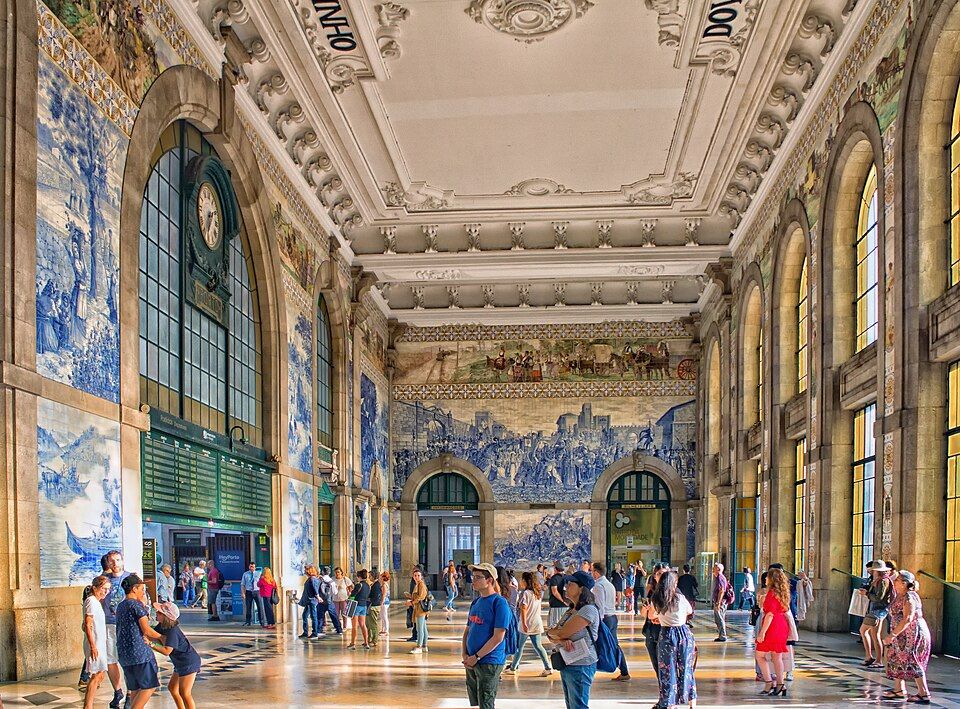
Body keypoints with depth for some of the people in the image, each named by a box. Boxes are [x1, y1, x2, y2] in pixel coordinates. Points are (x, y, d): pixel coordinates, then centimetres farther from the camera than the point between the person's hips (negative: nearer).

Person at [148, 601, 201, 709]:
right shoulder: (162, 626, 3)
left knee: (184, 693, -11)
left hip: (189, 663, -11)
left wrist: (151, 644, -35)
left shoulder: (172, 632, -26)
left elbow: (166, 651, -32)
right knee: (172, 687, 20)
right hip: (181, 663, 11)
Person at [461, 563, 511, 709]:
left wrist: (476, 657, -16)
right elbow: (467, 630, 17)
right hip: (471, 663, 8)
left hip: (489, 663, -8)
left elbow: (498, 637, -18)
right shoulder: (476, 602, 11)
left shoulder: (499, 603, -13)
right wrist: (464, 654, 1)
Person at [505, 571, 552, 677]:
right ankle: (548, 667, 2)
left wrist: (524, 624, -20)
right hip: (537, 624, 7)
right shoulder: (538, 593, 8)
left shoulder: (526, 593, -14)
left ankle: (513, 668, 13)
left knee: (519, 647, 5)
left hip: (527, 624, -7)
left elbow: (523, 609, -19)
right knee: (538, 646, 10)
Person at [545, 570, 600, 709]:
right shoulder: (571, 610, 14)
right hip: (567, 665, 9)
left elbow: (561, 633, -20)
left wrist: (551, 632, 3)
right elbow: (553, 636, 7)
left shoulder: (589, 610, -16)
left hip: (580, 667, -9)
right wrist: (562, 641, -16)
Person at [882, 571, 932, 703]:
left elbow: (907, 619, -26)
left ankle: (924, 694, 0)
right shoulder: (899, 596, 11)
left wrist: (892, 635, -26)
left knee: (912, 663, -6)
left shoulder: (909, 597, -19)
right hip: (903, 636, 10)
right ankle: (899, 690, 23)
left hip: (914, 633, -10)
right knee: (896, 660, 14)